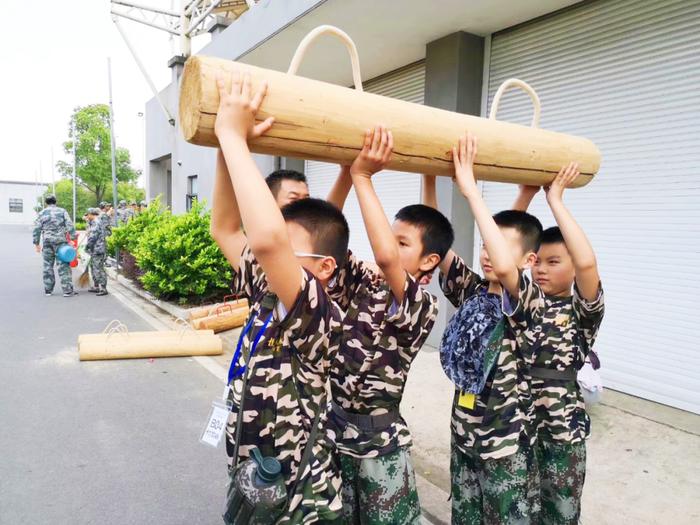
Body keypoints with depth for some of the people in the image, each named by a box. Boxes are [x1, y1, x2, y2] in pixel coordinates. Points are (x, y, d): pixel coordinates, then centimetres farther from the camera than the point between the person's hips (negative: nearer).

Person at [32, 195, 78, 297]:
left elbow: (36, 229, 6)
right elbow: (70, 226, -5)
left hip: (47, 242, 2)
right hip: (60, 241, -2)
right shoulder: (62, 211, 2)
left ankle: (48, 289, 18)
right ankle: (67, 290, -8)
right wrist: (73, 238, -2)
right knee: (64, 265, -3)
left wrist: (36, 243, 11)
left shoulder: (42, 213, 7)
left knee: (48, 265, 12)